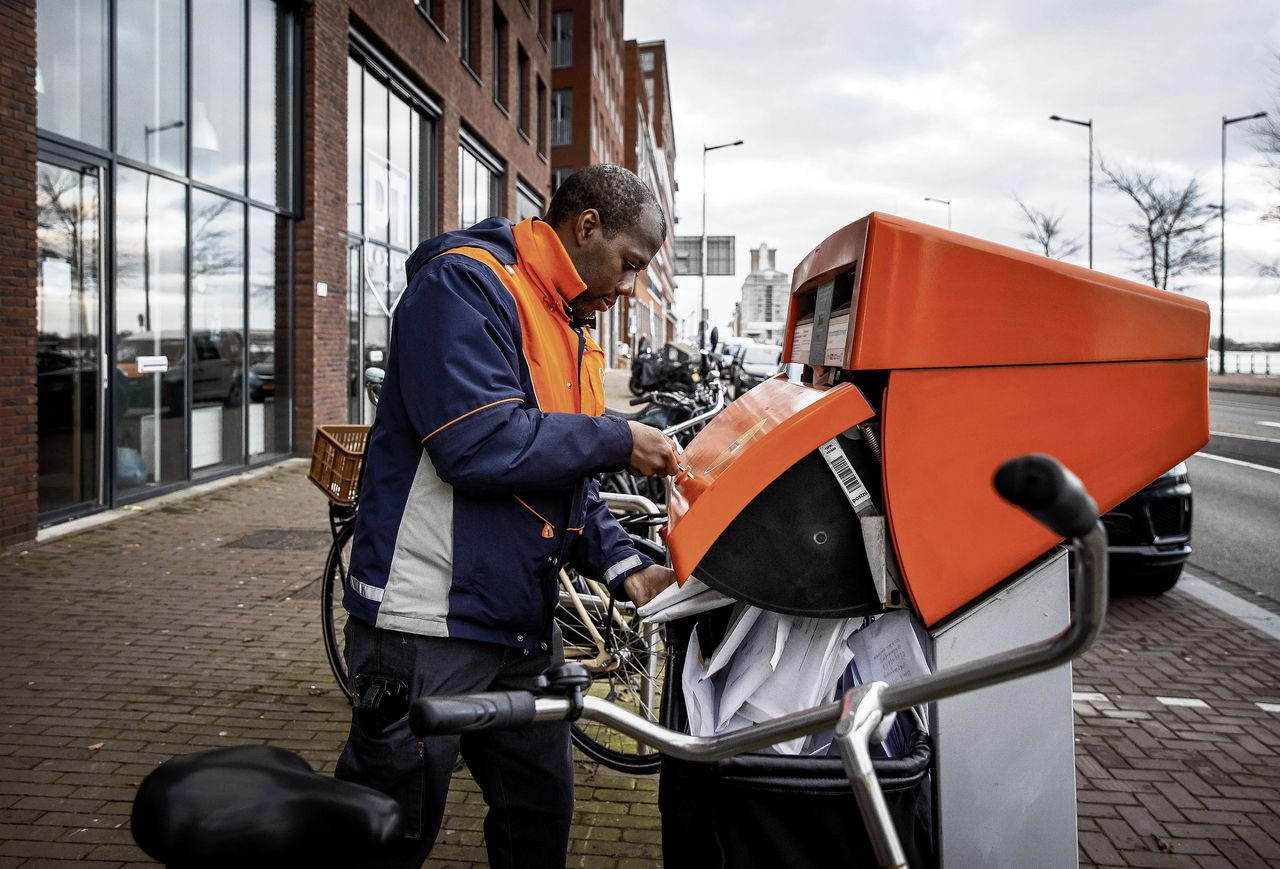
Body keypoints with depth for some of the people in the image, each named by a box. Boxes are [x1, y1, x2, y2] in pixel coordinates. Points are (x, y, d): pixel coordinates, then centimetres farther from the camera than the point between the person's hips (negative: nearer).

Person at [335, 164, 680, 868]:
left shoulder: (570, 331, 14)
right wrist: (617, 442, -16)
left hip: (524, 624, 9)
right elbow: (479, 443, -28)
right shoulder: (465, 284, -14)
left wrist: (623, 568, 1)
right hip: (430, 620, -9)